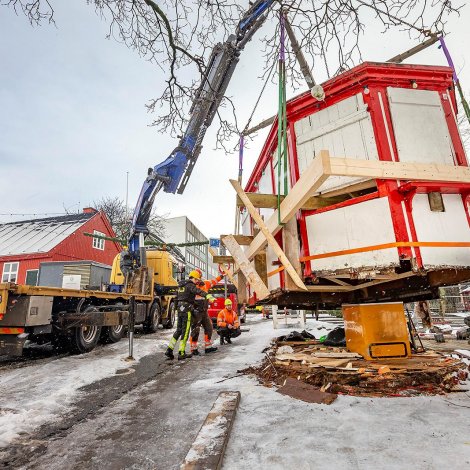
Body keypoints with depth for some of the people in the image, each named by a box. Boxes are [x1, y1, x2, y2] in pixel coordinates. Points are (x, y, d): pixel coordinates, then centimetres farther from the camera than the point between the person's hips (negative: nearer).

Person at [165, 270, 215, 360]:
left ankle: (169, 350, 13)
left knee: (179, 330, 16)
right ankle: (181, 353, 2)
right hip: (187, 309, -9)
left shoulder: (181, 284, 17)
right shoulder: (190, 285, -11)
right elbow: (198, 291, -33)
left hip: (180, 309, 9)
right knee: (185, 331, -2)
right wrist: (208, 296, -48)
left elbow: (177, 297, 28)